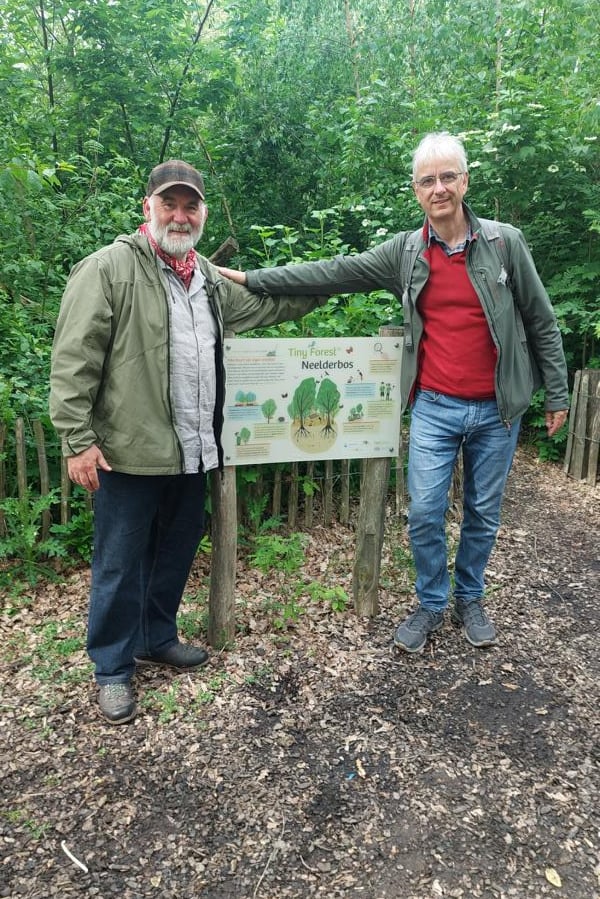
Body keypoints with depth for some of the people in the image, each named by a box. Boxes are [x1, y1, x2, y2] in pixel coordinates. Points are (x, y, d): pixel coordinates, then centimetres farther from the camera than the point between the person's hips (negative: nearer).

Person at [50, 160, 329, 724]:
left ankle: (156, 638, 41)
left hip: (192, 450, 7)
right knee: (121, 563, 6)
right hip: (131, 451, -7)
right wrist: (78, 440, -17)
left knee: (176, 553, 19)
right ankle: (112, 667, 25)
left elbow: (263, 305, 29)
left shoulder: (209, 280, 14)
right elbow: (73, 360, -12)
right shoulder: (109, 268, -9)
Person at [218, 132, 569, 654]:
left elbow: (541, 323, 2)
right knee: (425, 513, 1)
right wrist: (251, 279, -4)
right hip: (435, 408, 1)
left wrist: (557, 394, 2)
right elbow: (331, 274, -1)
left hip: (497, 409, 0)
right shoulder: (404, 253, 1)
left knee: (484, 513, 12)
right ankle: (431, 606, 24)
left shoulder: (505, 243, -3)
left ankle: (470, 600, 34)